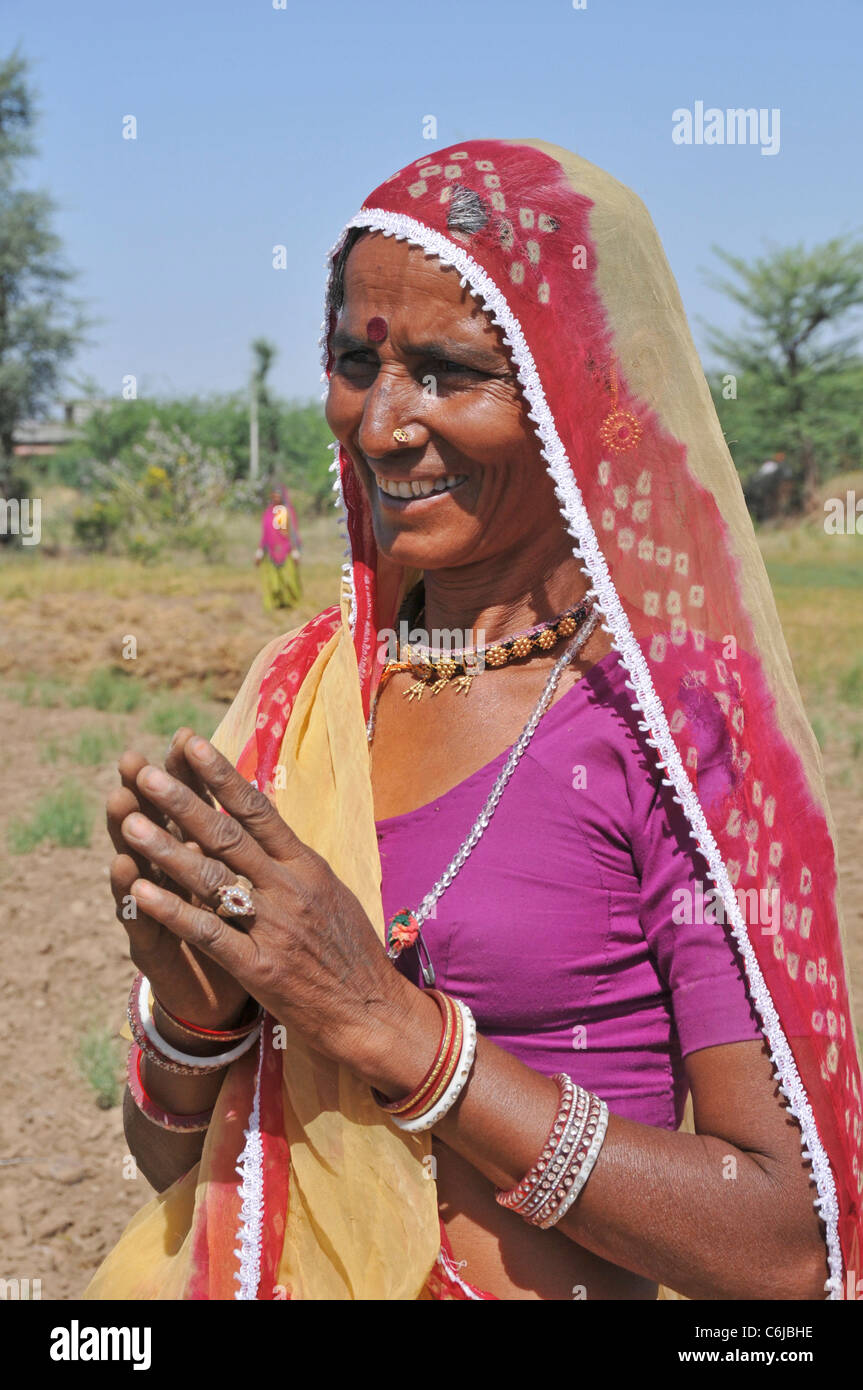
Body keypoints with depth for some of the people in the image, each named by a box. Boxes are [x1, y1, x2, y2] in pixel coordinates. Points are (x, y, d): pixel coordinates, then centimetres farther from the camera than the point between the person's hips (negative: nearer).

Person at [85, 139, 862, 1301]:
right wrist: (192, 1003, -18)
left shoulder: (682, 719, -16)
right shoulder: (301, 686, -3)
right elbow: (170, 1158, 3)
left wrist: (391, 1023, -24)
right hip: (262, 1274, 4)